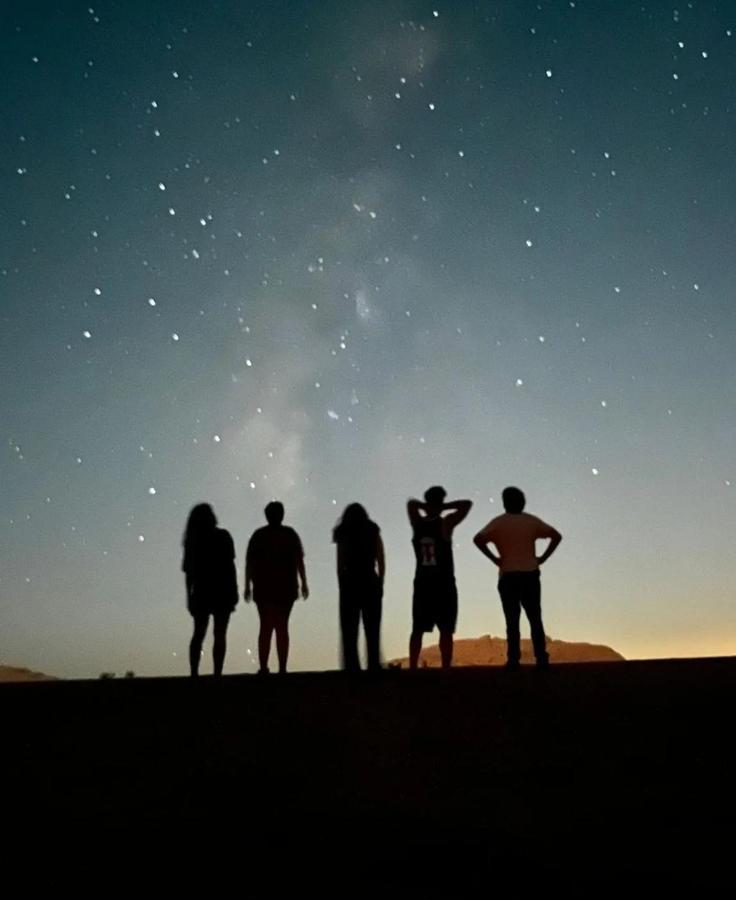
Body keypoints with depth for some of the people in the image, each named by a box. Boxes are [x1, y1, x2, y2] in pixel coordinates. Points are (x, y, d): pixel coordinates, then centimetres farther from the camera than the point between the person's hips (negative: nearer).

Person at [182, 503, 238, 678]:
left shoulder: (192, 540, 4)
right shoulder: (222, 536, -5)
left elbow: (188, 571, 6)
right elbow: (230, 565, -8)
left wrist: (190, 596, 13)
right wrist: (234, 591, -4)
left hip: (201, 592, 3)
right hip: (222, 591, -3)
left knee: (198, 634, 12)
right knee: (220, 634, -1)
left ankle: (194, 673, 6)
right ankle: (217, 674, -6)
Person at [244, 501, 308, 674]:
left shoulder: (258, 535, 4)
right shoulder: (290, 534, 3)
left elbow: (249, 562, 0)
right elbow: (299, 561, -1)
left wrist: (248, 586, 3)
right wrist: (303, 584, 2)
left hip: (263, 588, 0)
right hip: (286, 588, 0)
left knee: (265, 627, 5)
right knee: (282, 627, 4)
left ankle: (264, 668, -4)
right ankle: (282, 669, -4)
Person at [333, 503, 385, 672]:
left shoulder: (343, 537, 2)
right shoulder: (374, 534, 6)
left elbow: (340, 566, -5)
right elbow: (381, 563, 1)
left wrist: (342, 587, -2)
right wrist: (380, 584, 7)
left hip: (350, 585, -1)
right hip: (370, 584, 1)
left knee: (349, 632, 3)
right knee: (372, 631, 7)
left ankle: (351, 667, -3)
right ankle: (373, 666, 0)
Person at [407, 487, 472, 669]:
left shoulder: (417, 523, 3)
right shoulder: (445, 523, -8)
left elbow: (411, 503, 21)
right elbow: (467, 504, -4)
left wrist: (426, 507, 5)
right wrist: (443, 508, -6)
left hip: (422, 584, 4)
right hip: (444, 585, -4)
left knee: (417, 630, 6)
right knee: (446, 630, -1)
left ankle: (412, 668, 3)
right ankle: (446, 669, -6)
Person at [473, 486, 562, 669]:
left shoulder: (499, 522, 0)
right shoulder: (531, 521, 7)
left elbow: (478, 539, -15)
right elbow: (556, 535, 3)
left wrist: (494, 559, -8)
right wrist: (543, 558, 4)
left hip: (508, 577, -2)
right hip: (531, 575, 2)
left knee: (512, 621, 1)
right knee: (535, 619, 8)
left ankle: (514, 661, -2)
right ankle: (542, 659, 4)